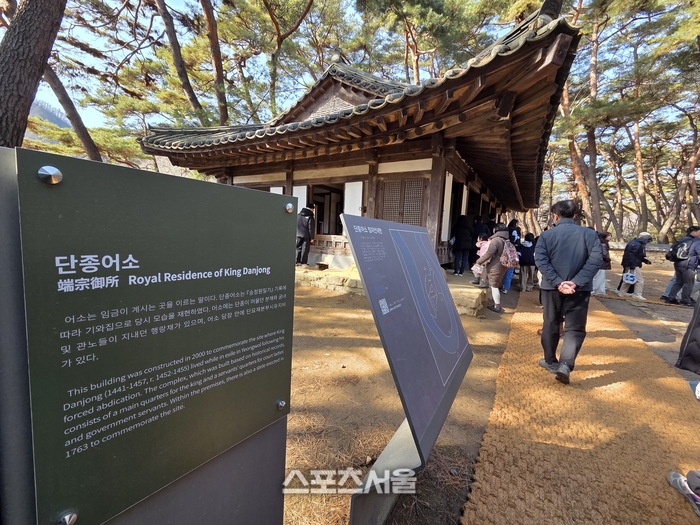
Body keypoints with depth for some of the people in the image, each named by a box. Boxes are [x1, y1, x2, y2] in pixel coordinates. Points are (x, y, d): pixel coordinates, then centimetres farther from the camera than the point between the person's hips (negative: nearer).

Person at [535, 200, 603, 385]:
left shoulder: (547, 235, -2)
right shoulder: (589, 234, 1)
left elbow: (540, 260, -14)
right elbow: (596, 259, -10)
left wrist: (557, 282, -16)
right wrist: (576, 281, -15)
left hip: (552, 287, 0)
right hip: (579, 289, 0)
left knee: (551, 325, 14)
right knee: (575, 328, 5)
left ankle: (550, 361, 27)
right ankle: (565, 364, -11)